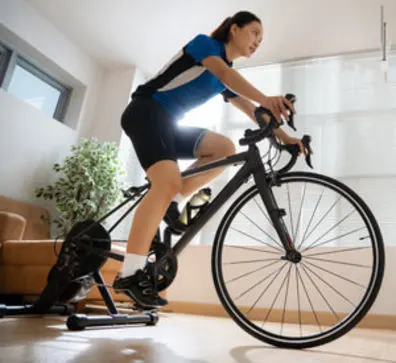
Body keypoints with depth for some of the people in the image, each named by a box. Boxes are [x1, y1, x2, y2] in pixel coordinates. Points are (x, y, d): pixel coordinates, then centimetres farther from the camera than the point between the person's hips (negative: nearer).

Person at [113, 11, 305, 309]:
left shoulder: (227, 81, 18)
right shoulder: (204, 42, -3)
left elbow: (253, 113, 13)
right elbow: (224, 72, -24)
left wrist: (285, 138, 1)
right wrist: (266, 99, -40)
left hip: (168, 125, 8)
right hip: (145, 113, -8)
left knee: (225, 148, -8)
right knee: (169, 182, -28)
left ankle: (169, 205, -7)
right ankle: (130, 273, -29)